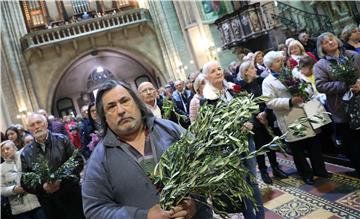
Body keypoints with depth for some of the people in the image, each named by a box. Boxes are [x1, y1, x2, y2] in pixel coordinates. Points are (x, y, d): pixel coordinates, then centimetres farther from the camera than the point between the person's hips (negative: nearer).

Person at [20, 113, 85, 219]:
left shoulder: (62, 140, -2)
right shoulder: (26, 154, 3)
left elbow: (78, 161, -5)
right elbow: (25, 183, 5)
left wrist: (62, 179, -17)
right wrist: (42, 187, -14)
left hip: (72, 196, -1)